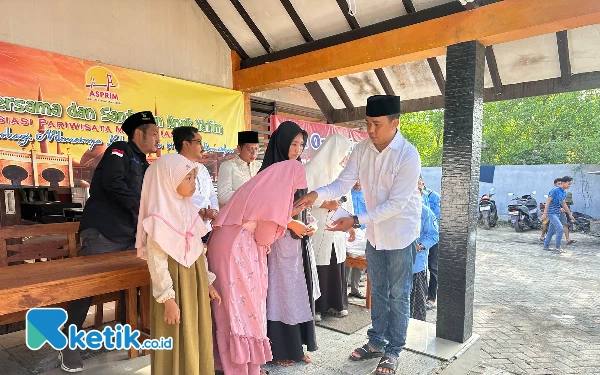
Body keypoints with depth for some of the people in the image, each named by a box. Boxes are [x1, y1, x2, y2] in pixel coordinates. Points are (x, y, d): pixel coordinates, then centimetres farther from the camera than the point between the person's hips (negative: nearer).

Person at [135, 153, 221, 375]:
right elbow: (157, 264, -18)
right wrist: (168, 299, -17)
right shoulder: (159, 218, -18)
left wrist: (207, 283, 14)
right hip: (175, 285, -7)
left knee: (199, 340, 17)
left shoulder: (188, 209, 6)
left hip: (195, 283, 7)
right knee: (178, 344, 7)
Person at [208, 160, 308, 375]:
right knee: (244, 304, 2)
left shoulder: (260, 187, 16)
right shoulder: (275, 197, -12)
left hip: (229, 245, 9)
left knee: (234, 307, 16)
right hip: (237, 249, -9)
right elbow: (264, 237, -8)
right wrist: (285, 221, 7)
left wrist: (283, 218, 17)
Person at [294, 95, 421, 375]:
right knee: (377, 291, 18)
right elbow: (343, 183, -8)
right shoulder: (362, 149, -7)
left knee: (398, 295, 9)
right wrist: (317, 194, -27)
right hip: (375, 231, 6)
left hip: (400, 233, -5)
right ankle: (376, 342, 36)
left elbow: (396, 204, -26)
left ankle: (393, 351, 27)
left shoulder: (408, 156, -24)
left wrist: (356, 221, -31)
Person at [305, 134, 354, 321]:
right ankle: (314, 307, 11)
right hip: (318, 228, -6)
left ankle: (336, 303, 24)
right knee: (318, 266, -2)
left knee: (337, 266, 10)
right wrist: (325, 204, -14)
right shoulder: (312, 169, -8)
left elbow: (346, 198, 17)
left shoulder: (340, 171, 12)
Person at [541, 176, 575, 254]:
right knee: (560, 229, -15)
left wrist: (570, 214, 25)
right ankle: (558, 247, -4)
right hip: (551, 213, -9)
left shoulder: (564, 193, 10)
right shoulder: (555, 190, -16)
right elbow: (548, 201, -18)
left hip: (557, 214, 9)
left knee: (552, 230, 13)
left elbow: (563, 204, 22)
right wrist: (544, 213, -22)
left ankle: (546, 246, 23)